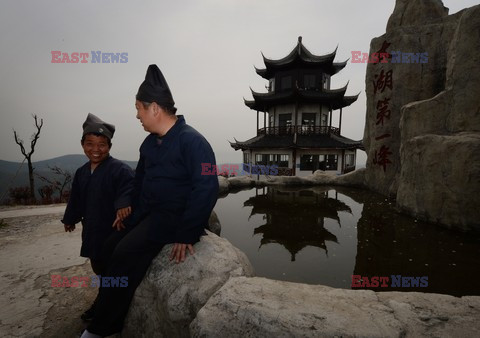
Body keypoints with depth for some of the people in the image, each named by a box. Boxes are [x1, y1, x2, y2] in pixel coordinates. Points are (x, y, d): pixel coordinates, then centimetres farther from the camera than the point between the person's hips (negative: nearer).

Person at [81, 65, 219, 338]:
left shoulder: (192, 141, -20)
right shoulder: (149, 143, 8)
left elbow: (207, 188, -27)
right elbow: (140, 180, 21)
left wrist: (187, 234, -28)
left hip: (174, 215, -9)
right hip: (147, 213, 9)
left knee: (126, 253, -22)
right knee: (112, 246, 10)